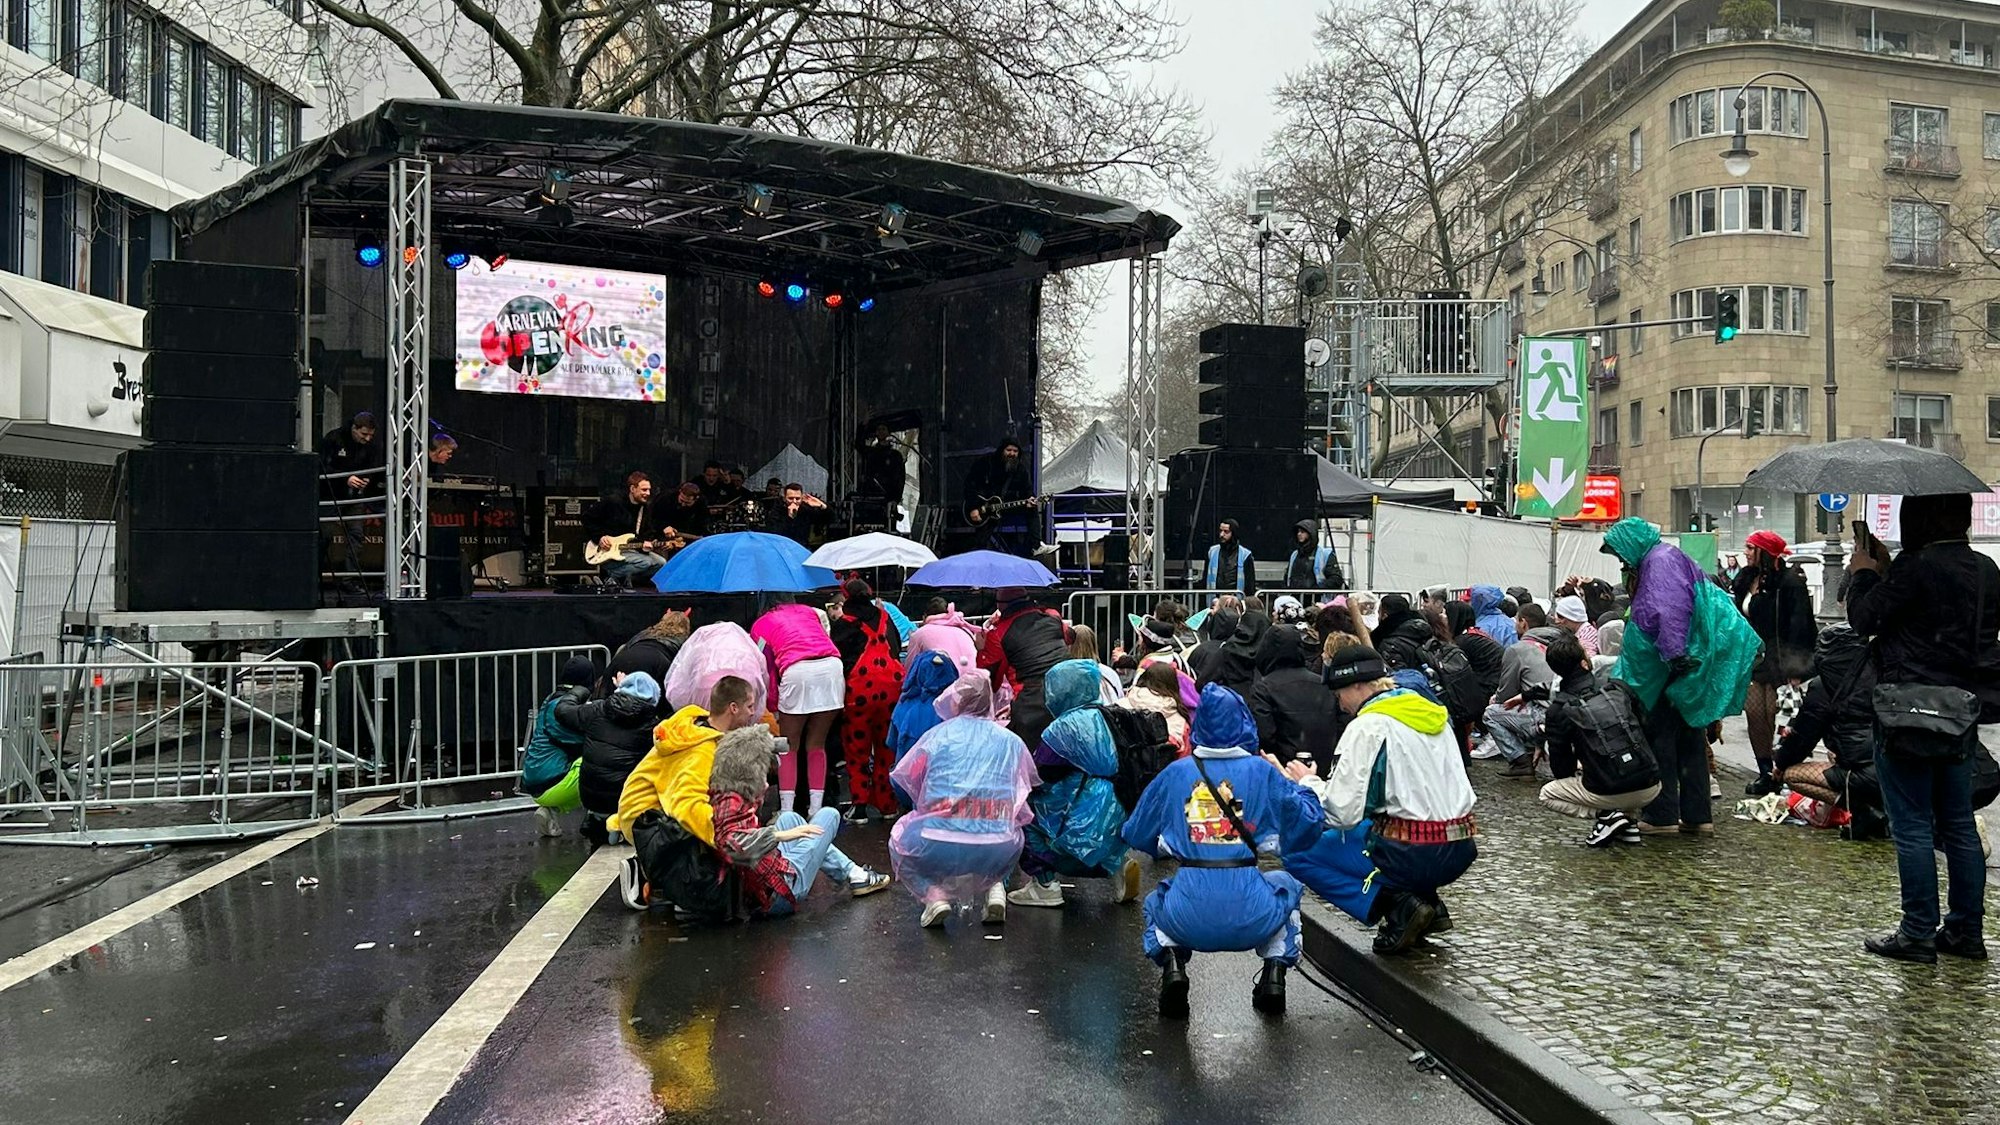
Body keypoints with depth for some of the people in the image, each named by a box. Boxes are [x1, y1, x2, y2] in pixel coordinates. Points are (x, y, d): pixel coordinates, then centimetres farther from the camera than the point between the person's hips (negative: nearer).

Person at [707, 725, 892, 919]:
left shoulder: (718, 795, 4)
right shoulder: (732, 803, -21)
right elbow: (733, 845, -40)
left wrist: (756, 794, 17)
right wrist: (781, 835, -37)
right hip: (781, 892, -9)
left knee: (789, 818, 30)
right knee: (828, 815, 3)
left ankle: (852, 873, 30)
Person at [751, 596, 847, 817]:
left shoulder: (760, 625, 22)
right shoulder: (808, 611, 31)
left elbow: (765, 672, 15)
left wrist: (773, 707, 21)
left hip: (797, 671, -3)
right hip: (831, 667, 3)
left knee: (789, 747, 12)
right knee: (816, 745, 14)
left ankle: (786, 812, 4)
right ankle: (816, 810, 10)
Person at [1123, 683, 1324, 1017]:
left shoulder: (1175, 773, 8)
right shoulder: (1263, 771, 4)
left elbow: (1134, 836, 18)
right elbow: (1309, 827, 9)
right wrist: (1302, 785, 26)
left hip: (1187, 917, 0)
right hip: (1252, 917, 0)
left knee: (1155, 902, 36)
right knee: (1285, 886, 35)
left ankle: (1172, 968, 7)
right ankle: (1274, 975, 15)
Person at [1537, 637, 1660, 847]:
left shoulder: (1559, 710, -5)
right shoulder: (1618, 688, 4)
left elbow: (1561, 767, 4)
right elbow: (1645, 727, 16)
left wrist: (1574, 775, 27)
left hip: (1609, 793, -4)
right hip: (1650, 787, 4)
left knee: (1547, 794, 20)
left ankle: (1605, 815, -1)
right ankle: (1630, 821, 17)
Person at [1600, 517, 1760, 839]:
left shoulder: (1661, 560, -10)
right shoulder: (1650, 565, 22)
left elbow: (1670, 611, -25)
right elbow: (1641, 625, 27)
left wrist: (1674, 653, -31)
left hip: (1678, 666, -10)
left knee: (1660, 736, -4)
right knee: (1689, 736, 12)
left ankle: (1662, 815, 0)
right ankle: (1697, 815, 17)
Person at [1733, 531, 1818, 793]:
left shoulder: (1789, 581, -11)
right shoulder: (1745, 580, 13)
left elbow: (1799, 624, -15)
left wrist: (1795, 669, -18)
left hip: (1778, 660, -7)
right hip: (1753, 660, 7)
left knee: (1778, 716, -5)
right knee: (1754, 714, 4)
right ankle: (1765, 773, 13)